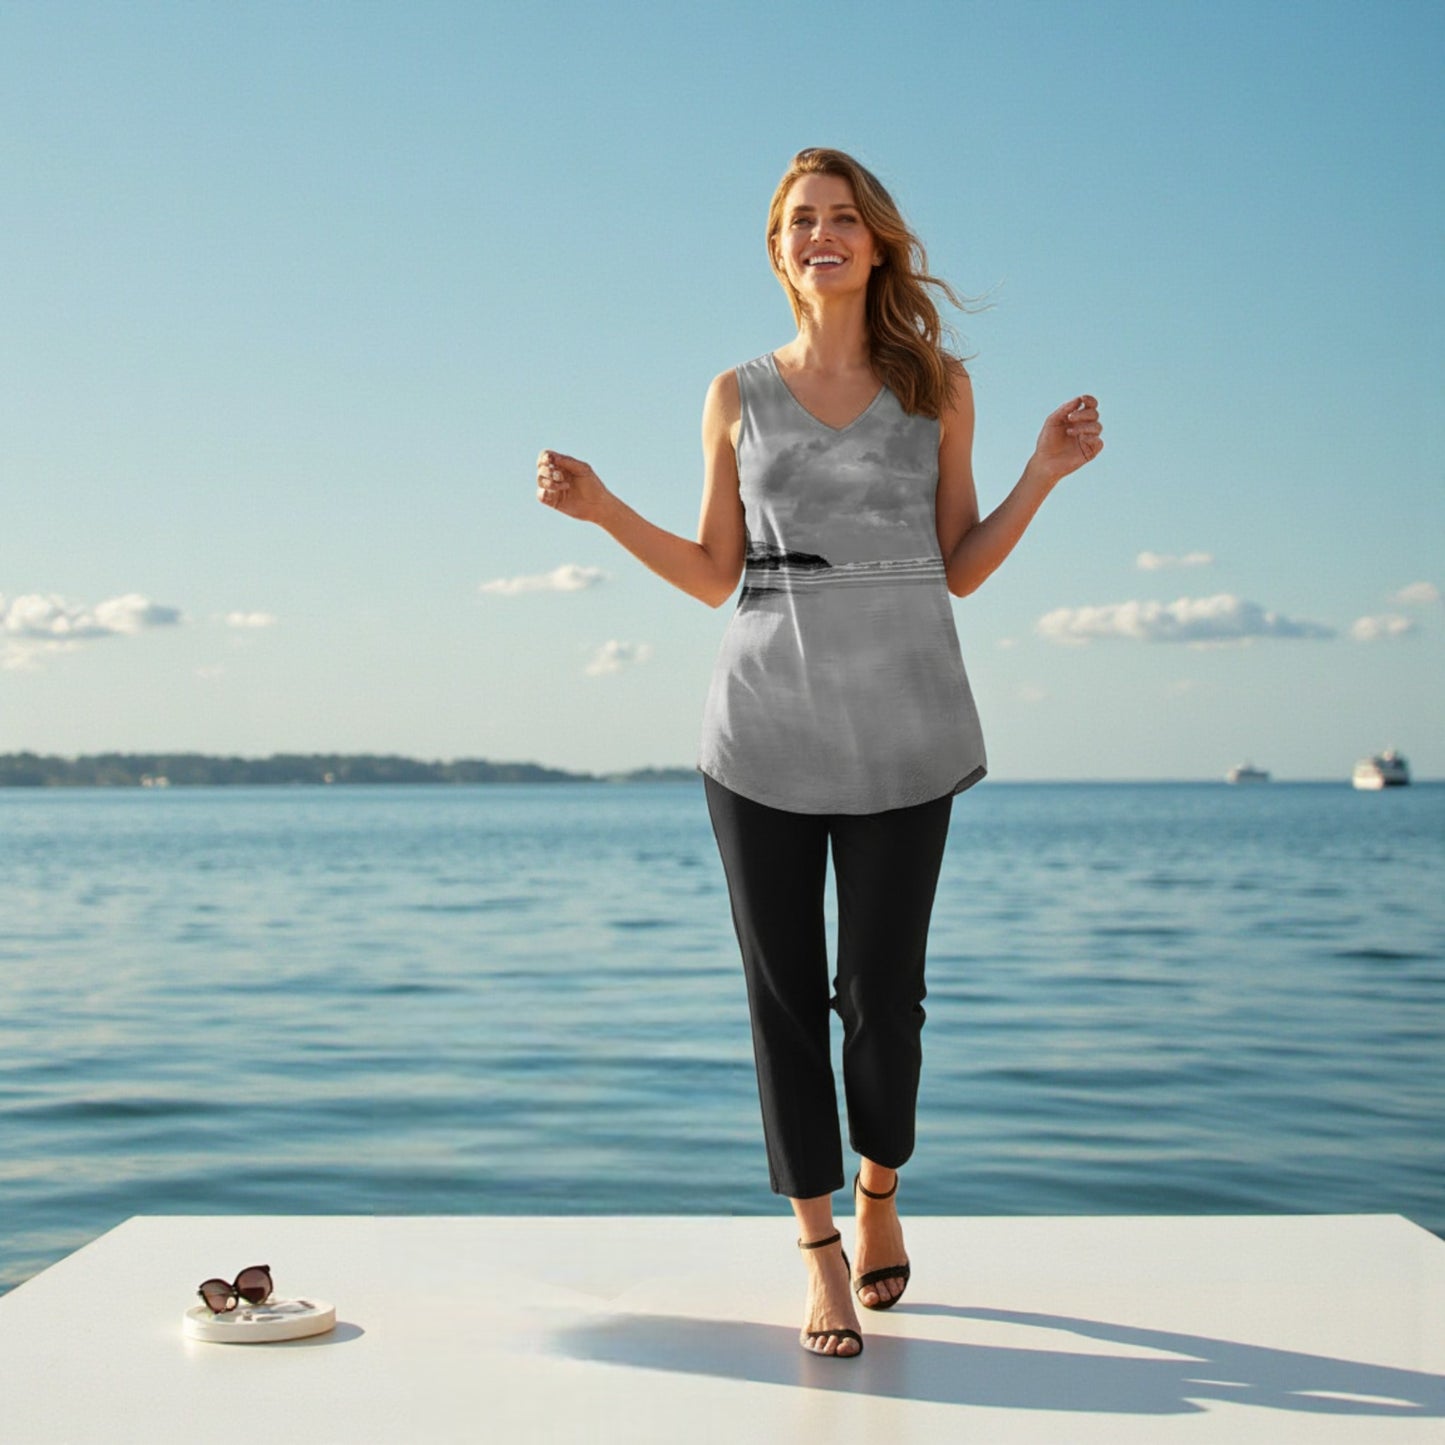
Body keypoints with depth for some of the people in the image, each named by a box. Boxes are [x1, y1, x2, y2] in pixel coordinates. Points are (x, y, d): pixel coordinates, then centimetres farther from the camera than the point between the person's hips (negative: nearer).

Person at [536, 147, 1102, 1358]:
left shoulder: (938, 385, 7)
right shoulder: (738, 397, 9)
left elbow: (961, 570, 7)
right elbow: (715, 576, 10)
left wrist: (1045, 472, -3)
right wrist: (602, 509, 0)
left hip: (901, 723, 0)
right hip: (768, 721, 1)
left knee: (881, 989, 3)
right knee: (784, 988, 2)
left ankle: (881, 1193, 31)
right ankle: (820, 1248, 15)